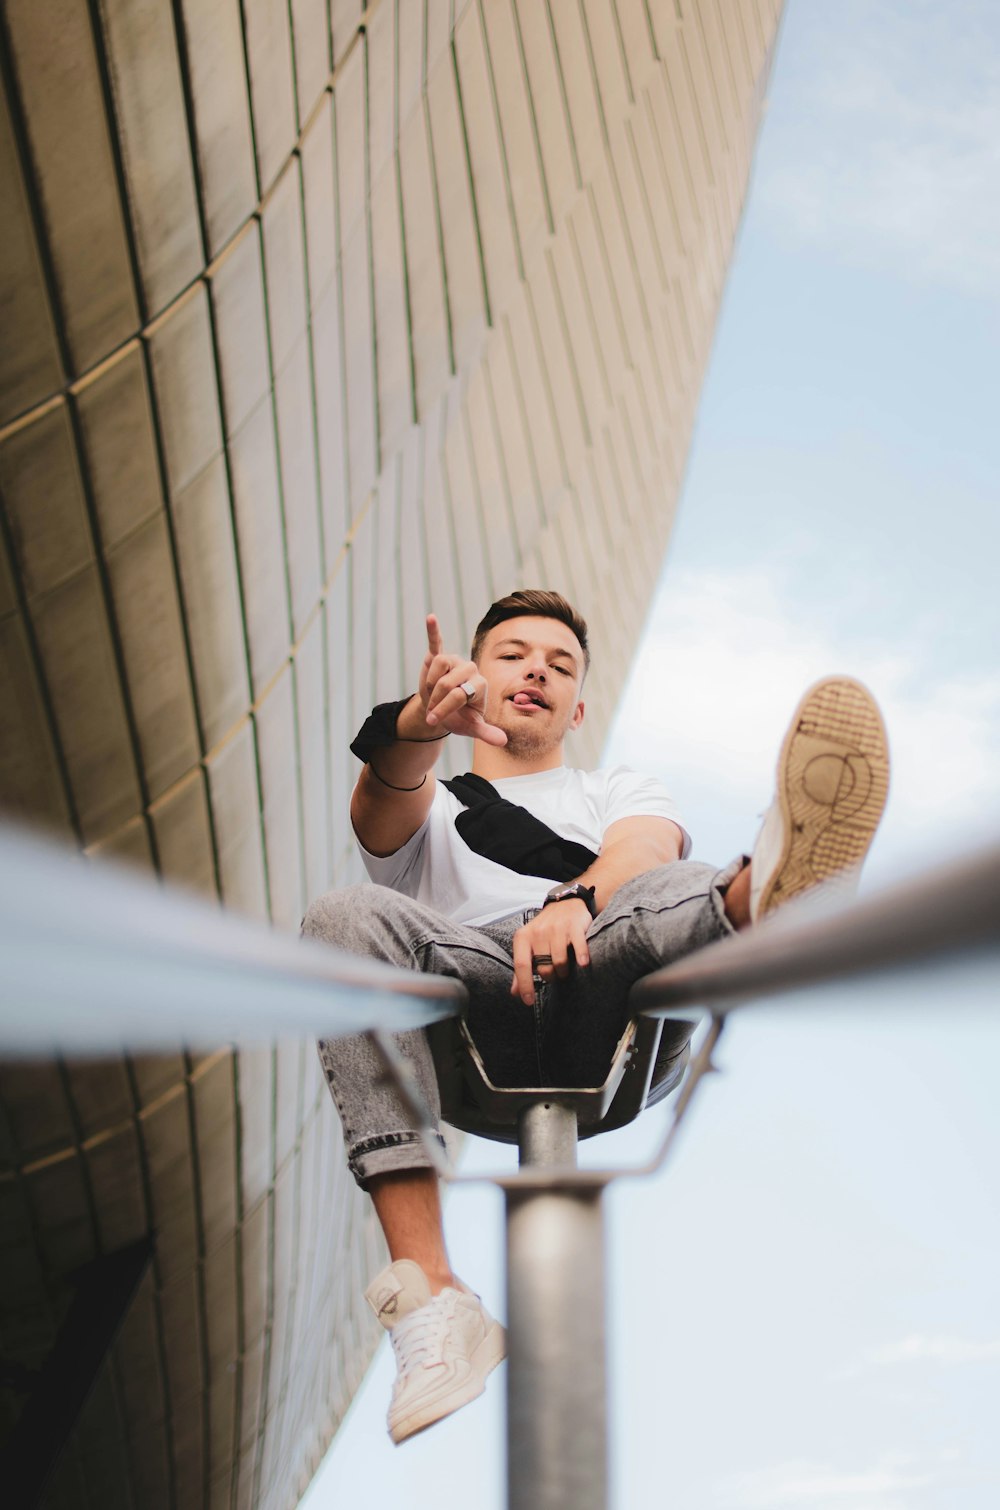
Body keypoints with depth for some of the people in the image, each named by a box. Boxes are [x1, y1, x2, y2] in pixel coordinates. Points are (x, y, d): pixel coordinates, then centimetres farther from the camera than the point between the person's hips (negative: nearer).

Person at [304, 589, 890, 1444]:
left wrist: (574, 900, -19)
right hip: (476, 1021, 0)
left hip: (608, 1020, 0)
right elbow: (388, 799, 5)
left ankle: (763, 895, -69)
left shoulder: (620, 792, 35)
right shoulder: (429, 811, 33)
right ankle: (428, 1295, -38)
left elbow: (647, 845, 7)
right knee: (351, 917, -28)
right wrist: (423, 723, -22)